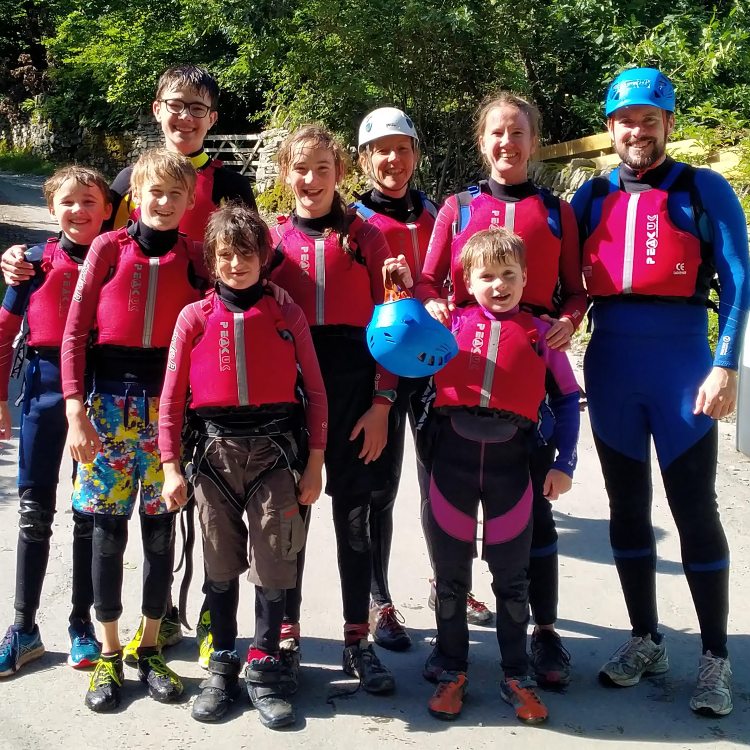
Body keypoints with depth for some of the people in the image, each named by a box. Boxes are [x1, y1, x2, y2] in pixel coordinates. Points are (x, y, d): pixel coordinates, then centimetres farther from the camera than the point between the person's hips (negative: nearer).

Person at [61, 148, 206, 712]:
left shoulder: (194, 257, 5)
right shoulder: (109, 249, 0)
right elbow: (75, 332, -1)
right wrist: (76, 409, -8)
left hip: (169, 399, 1)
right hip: (110, 396, -1)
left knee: (160, 526, 6)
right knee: (109, 526, 2)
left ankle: (150, 648, 20)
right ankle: (110, 654, 15)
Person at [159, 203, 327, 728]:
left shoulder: (287, 316, 2)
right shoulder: (195, 318, 3)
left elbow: (315, 392, 3)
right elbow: (172, 396, 3)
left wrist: (314, 463, 0)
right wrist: (171, 466, -1)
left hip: (274, 451, -1)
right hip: (215, 450, 1)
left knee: (273, 565, 1)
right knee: (221, 565, 10)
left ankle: (264, 669, 15)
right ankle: (222, 666, 23)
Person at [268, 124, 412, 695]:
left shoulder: (365, 237, 4)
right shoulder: (272, 239, 7)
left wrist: (382, 402, -6)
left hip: (351, 389, -1)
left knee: (353, 516, 5)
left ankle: (358, 641, 16)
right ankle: (287, 637, 19)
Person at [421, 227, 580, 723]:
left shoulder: (540, 333, 4)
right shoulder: (452, 323, 5)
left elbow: (567, 399, 7)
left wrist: (564, 463, 0)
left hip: (511, 458, 0)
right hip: (453, 453, 1)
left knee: (512, 576, 10)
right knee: (450, 572, 10)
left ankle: (517, 677, 22)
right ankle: (452, 671, 24)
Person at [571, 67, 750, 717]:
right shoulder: (593, 196, 10)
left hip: (682, 362, -4)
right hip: (610, 365, 4)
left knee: (694, 510, 0)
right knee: (627, 506, 11)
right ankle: (646, 640, 25)